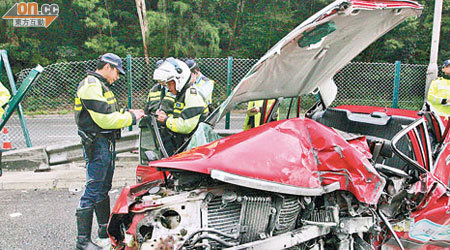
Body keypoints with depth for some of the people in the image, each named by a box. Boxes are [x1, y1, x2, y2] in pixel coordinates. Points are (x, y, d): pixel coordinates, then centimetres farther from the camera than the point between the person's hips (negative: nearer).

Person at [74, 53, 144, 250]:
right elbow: (105, 120, -22)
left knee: (104, 188, 18)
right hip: (97, 145, -11)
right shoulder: (91, 86, -15)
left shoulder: (100, 86, 19)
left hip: (107, 144, 11)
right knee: (93, 191, -7)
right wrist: (130, 117, -12)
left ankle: (105, 228, 31)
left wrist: (127, 113, 6)